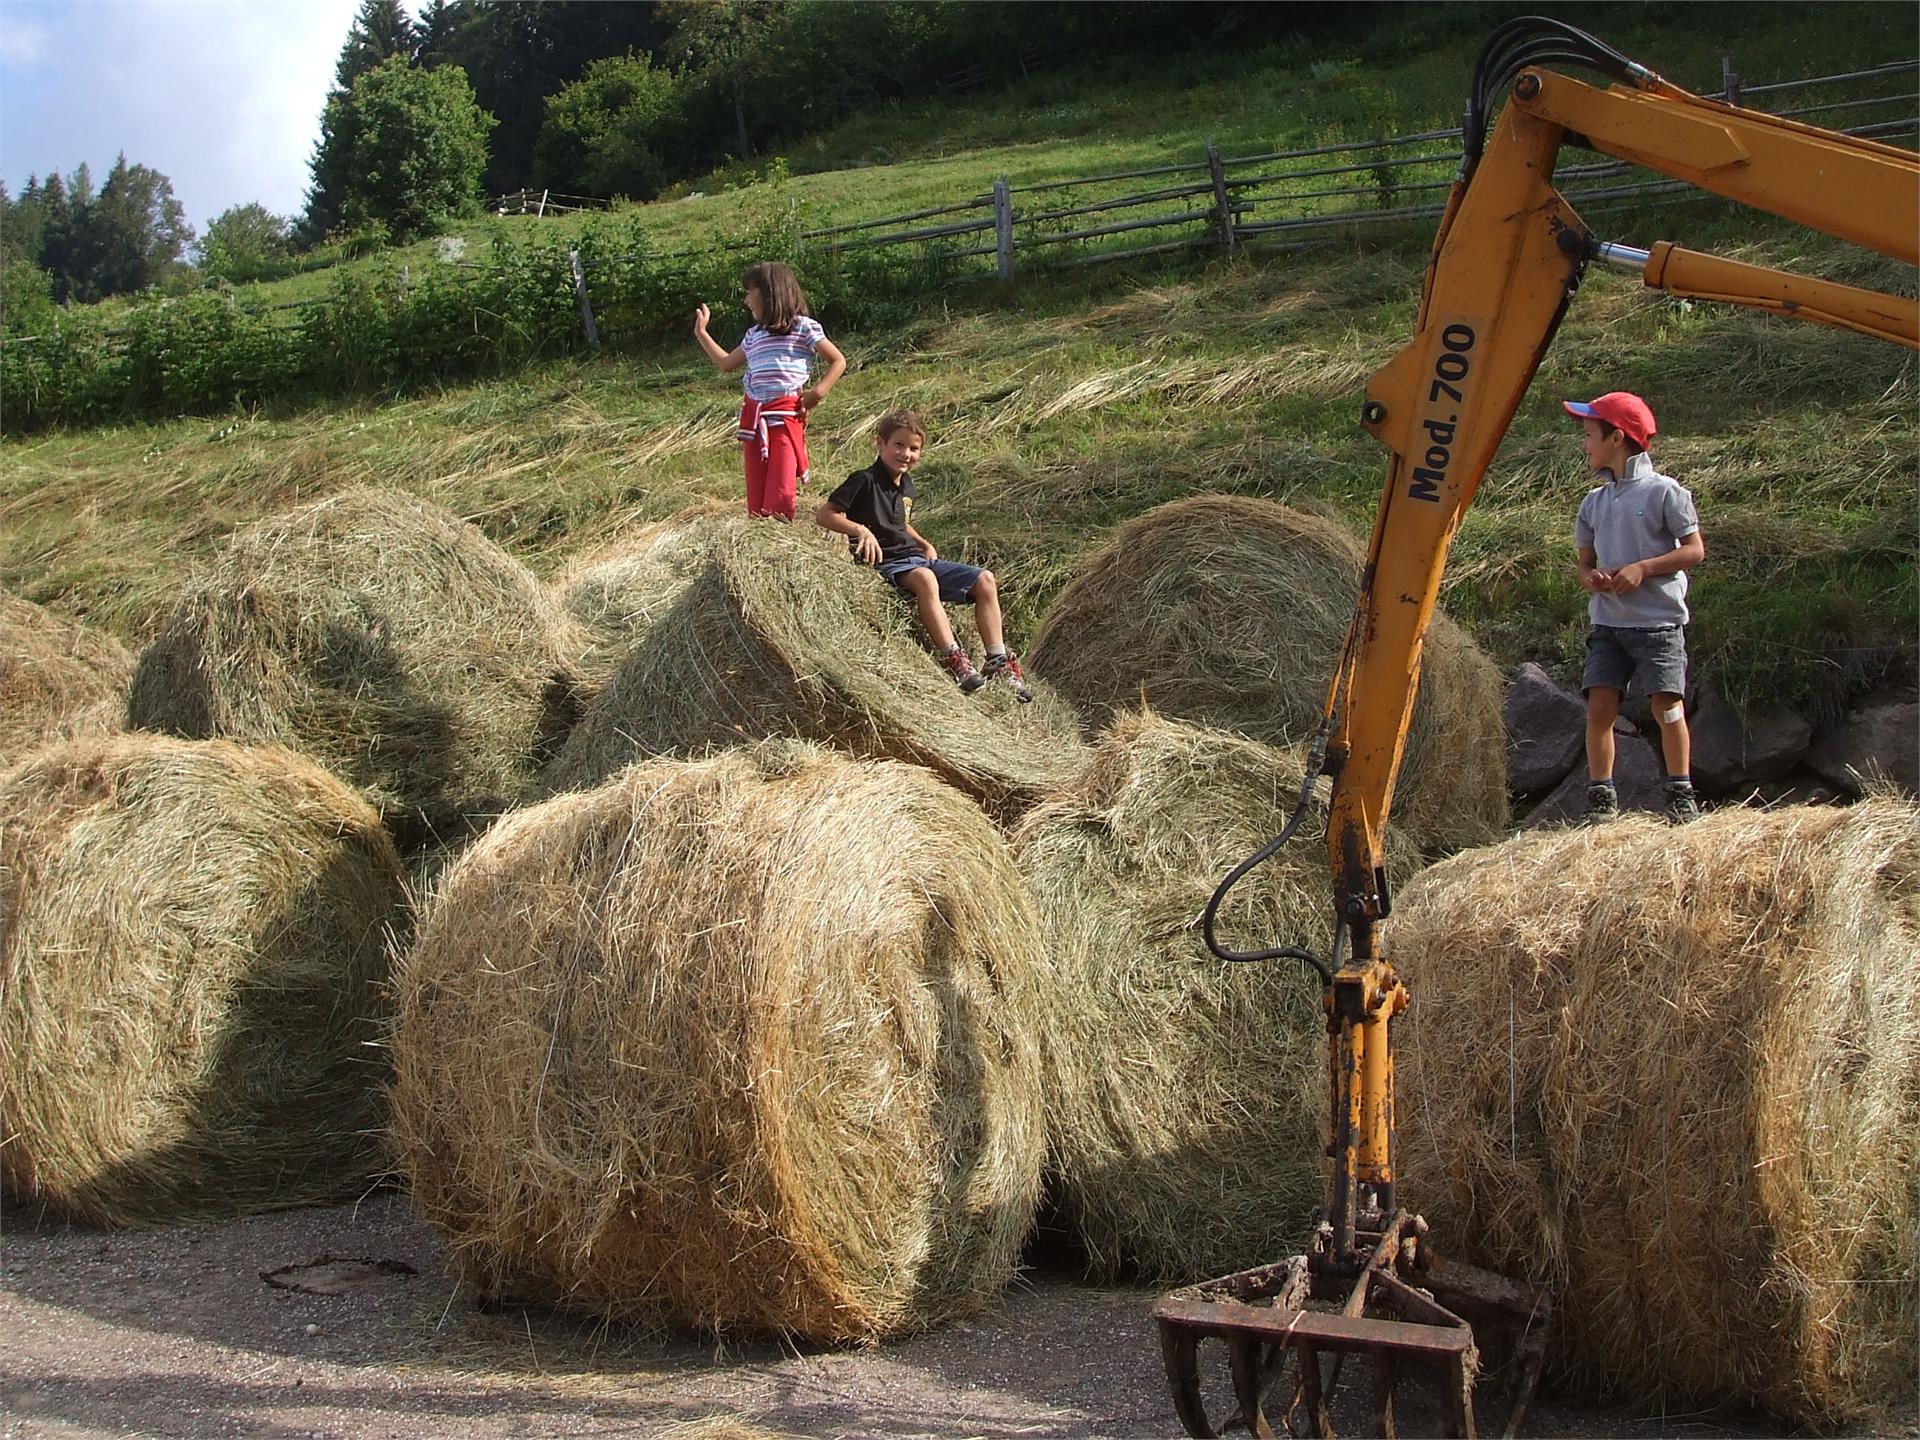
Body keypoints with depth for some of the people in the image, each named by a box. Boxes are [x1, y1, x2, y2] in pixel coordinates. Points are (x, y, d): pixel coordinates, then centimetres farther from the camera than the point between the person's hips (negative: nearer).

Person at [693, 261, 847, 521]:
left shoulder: (803, 327, 1)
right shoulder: (753, 334, 20)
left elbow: (838, 361, 3)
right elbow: (727, 364, 35)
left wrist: (818, 391, -10)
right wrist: (701, 333, 35)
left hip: (786, 414, -6)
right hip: (753, 416, 6)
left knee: (780, 494, -15)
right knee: (756, 497, 2)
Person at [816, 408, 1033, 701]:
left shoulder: (906, 484, 15)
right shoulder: (865, 481, -9)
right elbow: (823, 514, -13)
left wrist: (925, 544, 13)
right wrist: (860, 529, -26)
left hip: (915, 557, 8)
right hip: (886, 564, -8)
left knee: (985, 580, -3)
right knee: (924, 578, -40)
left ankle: (999, 662, -4)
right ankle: (954, 661, -43)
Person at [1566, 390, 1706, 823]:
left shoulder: (1663, 491, -4)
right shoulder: (1594, 502, 13)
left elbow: (1694, 550, -5)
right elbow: (1584, 561, 19)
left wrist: (1642, 568, -16)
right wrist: (1589, 577, -5)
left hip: (1658, 621, -5)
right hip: (1607, 622, 5)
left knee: (1668, 707, -4)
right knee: (1599, 708, -4)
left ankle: (1681, 794, 9)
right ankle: (1601, 797, 2)